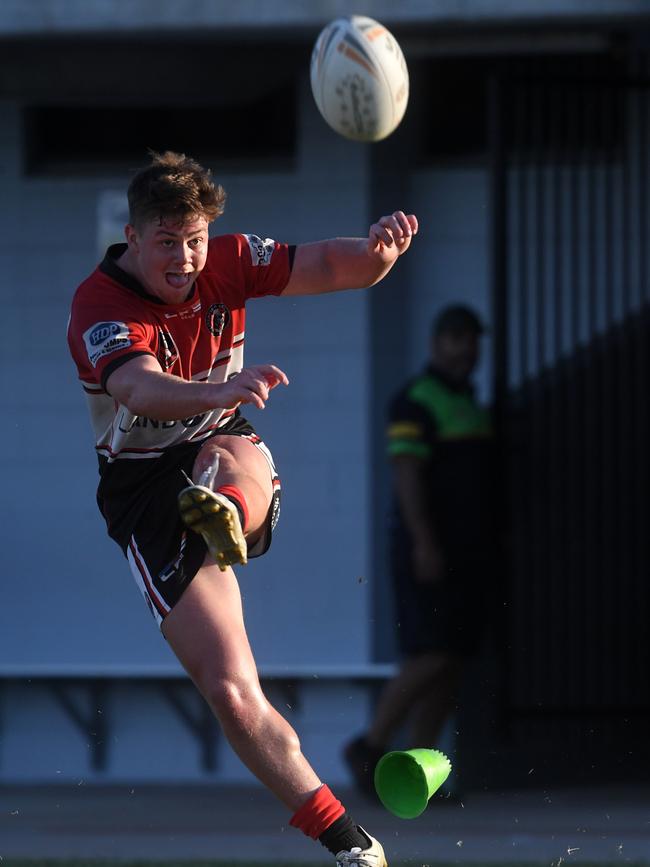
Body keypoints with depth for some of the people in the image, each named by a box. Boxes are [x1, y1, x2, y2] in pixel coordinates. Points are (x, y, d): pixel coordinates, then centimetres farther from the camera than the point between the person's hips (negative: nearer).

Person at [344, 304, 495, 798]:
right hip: (429, 551, -9)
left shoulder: (469, 405, 19)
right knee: (431, 658, -14)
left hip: (466, 554, 9)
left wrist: (484, 548, 17)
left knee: (453, 664, 3)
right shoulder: (417, 401, -9)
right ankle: (370, 747, -3)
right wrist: (423, 544, -23)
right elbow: (406, 473, -17)